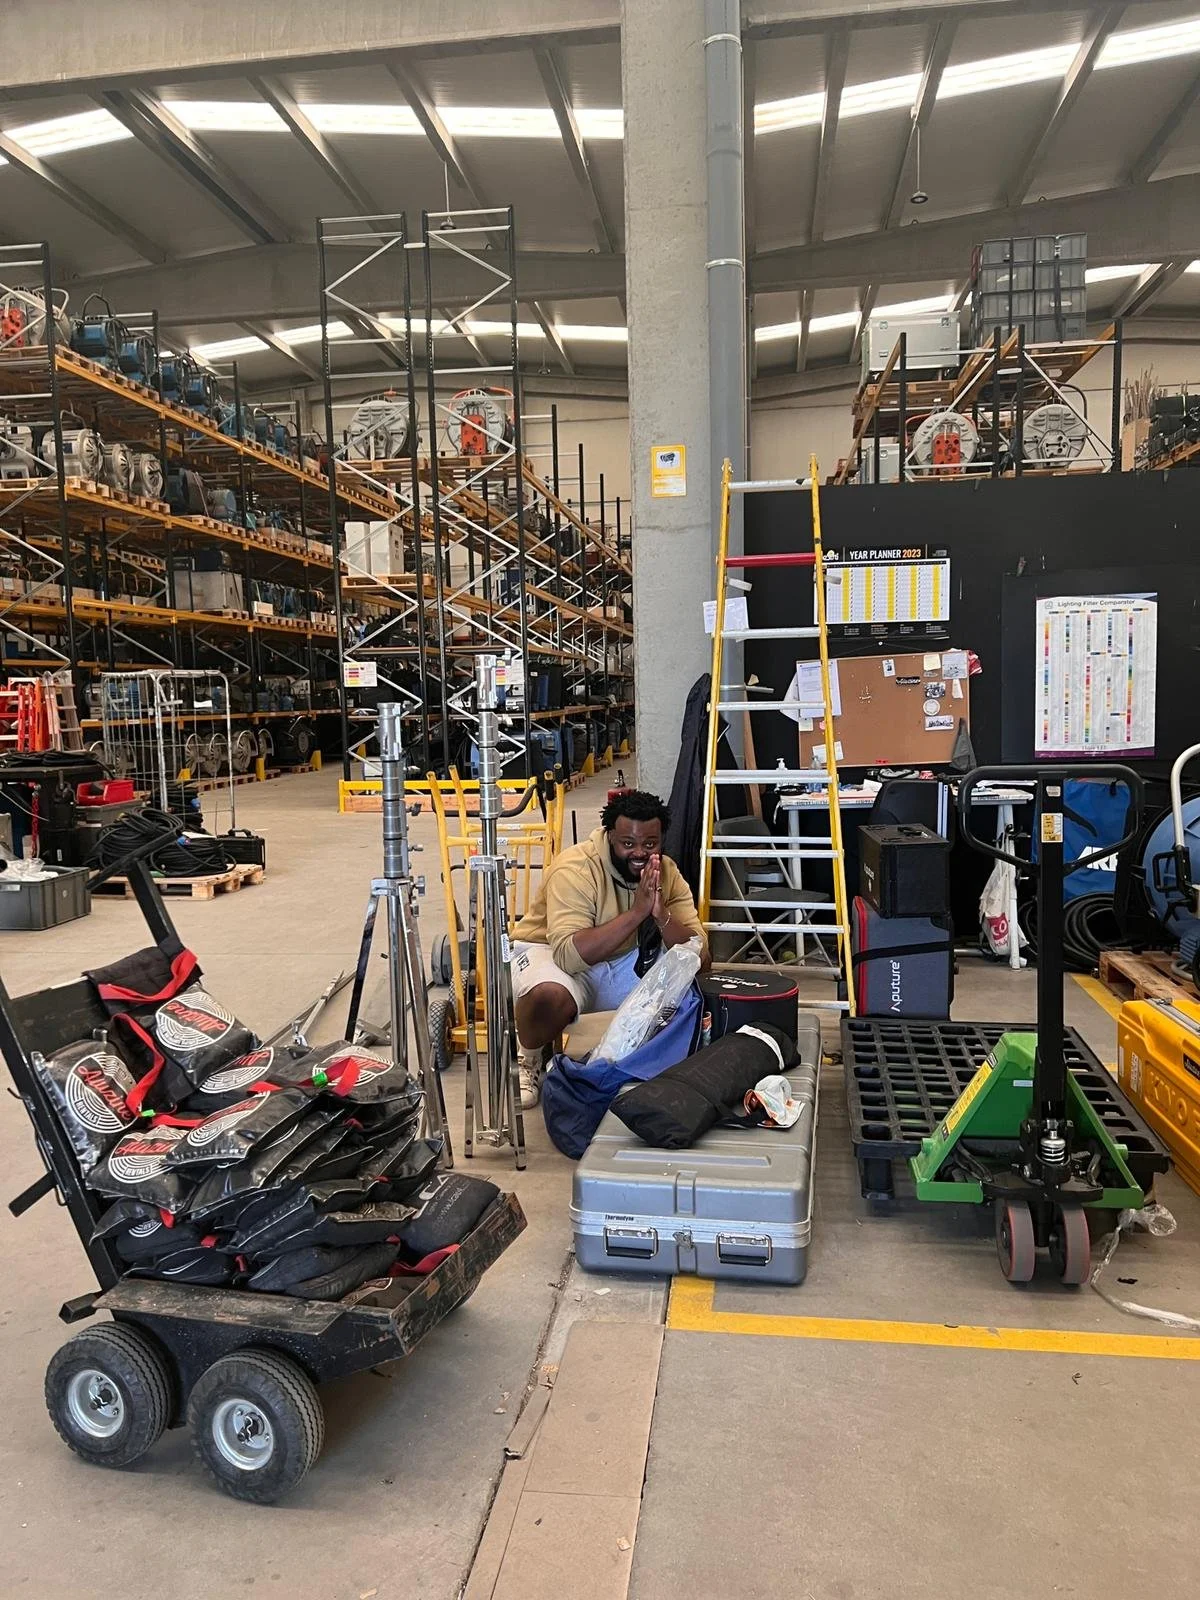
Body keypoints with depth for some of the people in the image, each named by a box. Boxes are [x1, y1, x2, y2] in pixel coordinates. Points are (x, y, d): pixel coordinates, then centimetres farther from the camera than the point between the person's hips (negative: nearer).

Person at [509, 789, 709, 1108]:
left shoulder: (667, 873, -10)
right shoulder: (575, 869, -28)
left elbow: (698, 954, -16)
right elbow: (568, 955, -39)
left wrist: (661, 914, -34)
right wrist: (637, 911, -40)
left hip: (622, 962, 6)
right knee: (552, 996, -40)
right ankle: (528, 1060, -5)